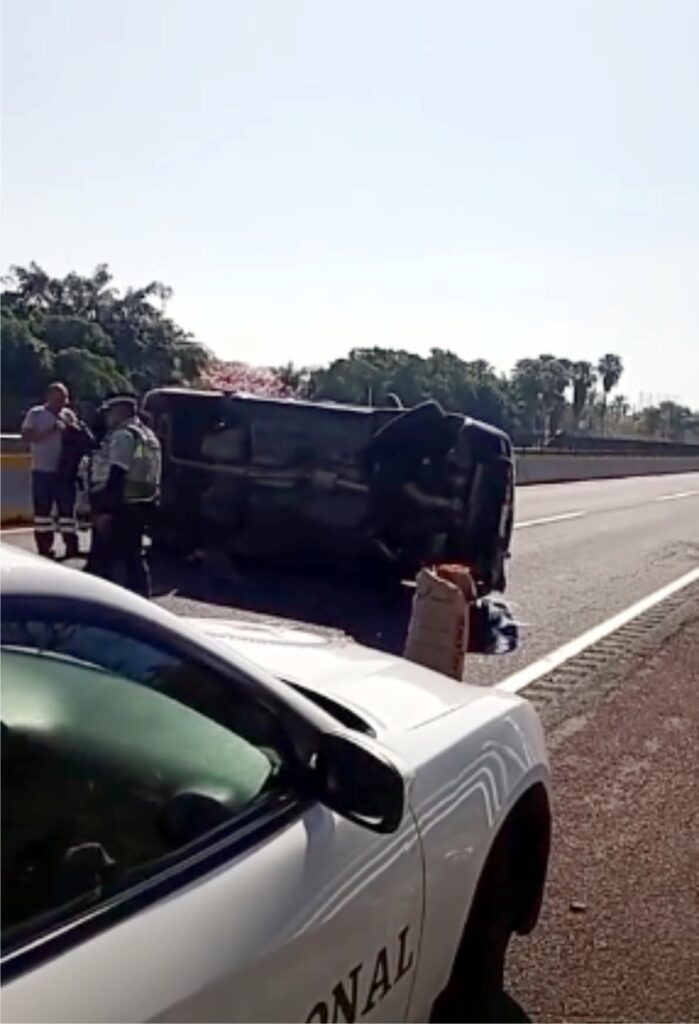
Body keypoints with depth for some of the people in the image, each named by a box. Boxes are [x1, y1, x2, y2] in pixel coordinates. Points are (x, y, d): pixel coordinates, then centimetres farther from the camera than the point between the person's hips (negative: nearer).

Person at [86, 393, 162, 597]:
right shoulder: (146, 436, 18)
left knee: (101, 560, -3)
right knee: (133, 557, 14)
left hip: (121, 508, -10)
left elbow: (116, 476, -22)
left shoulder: (123, 435, -14)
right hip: (140, 506, 10)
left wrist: (105, 509, -24)